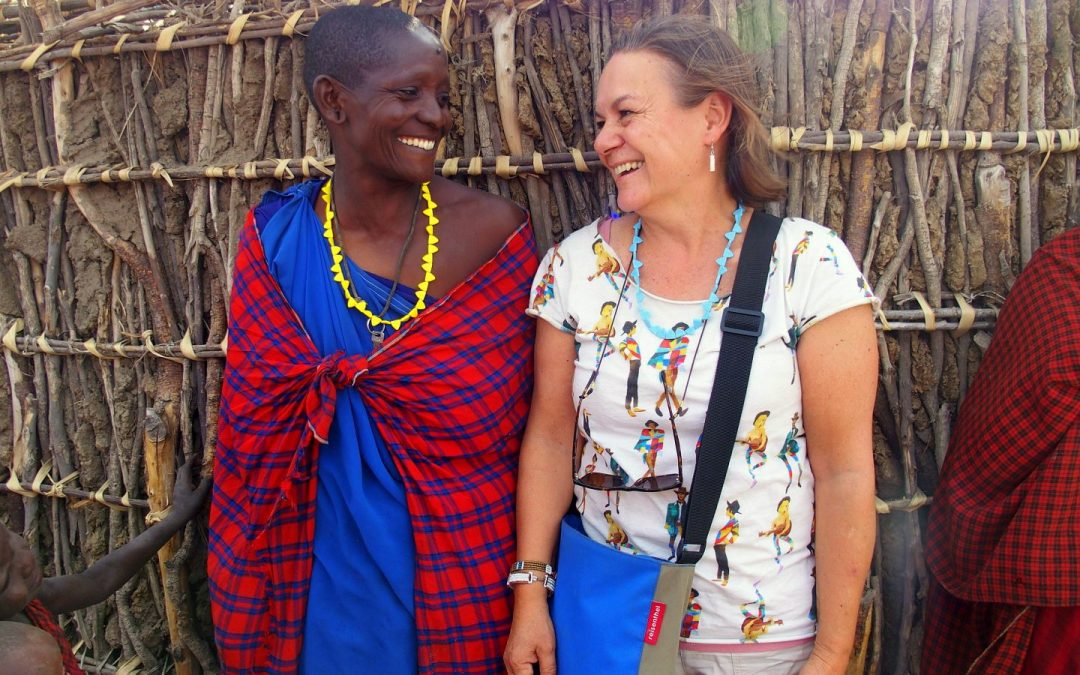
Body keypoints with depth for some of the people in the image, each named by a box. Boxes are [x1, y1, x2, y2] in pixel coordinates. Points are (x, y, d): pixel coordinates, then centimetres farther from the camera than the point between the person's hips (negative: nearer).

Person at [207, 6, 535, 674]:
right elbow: (255, 430, 2)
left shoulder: (495, 230, -12)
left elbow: (527, 418, -7)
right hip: (330, 570, 2)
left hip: (462, 569, -1)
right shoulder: (274, 239, -6)